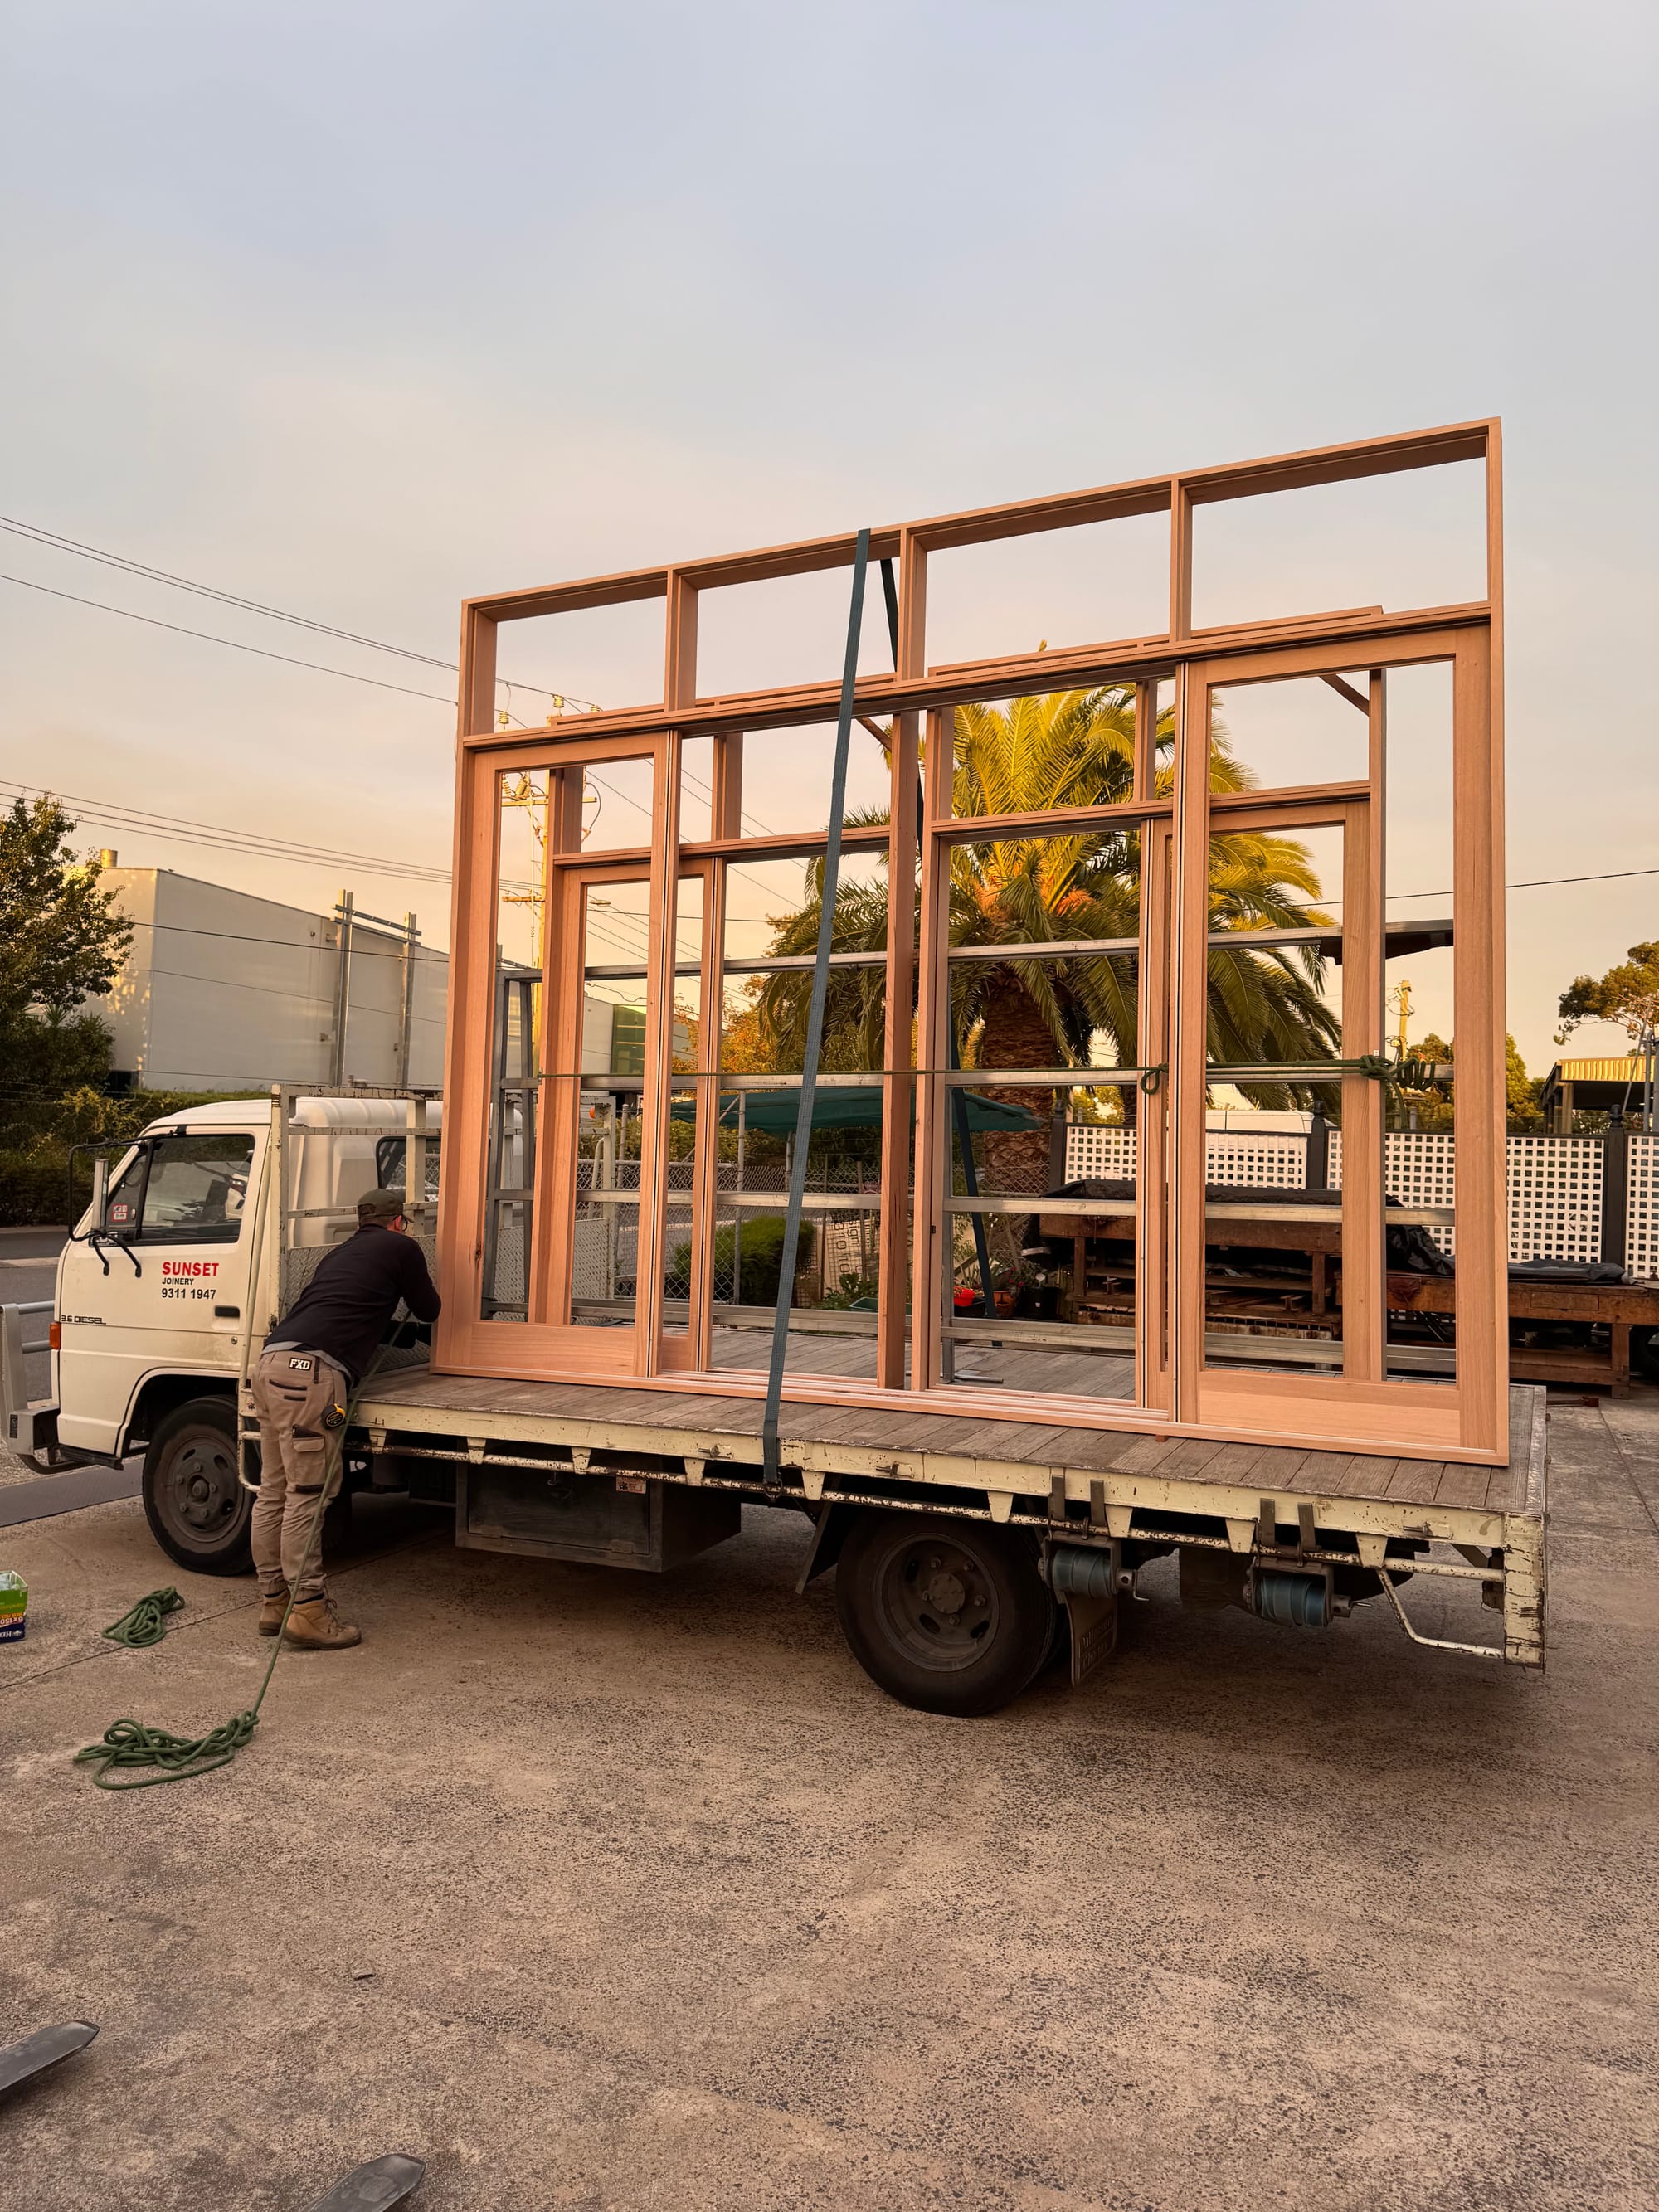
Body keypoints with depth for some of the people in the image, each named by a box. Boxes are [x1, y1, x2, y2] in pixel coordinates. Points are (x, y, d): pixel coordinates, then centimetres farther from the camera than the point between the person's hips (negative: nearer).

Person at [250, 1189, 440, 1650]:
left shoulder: (339, 1253, 29)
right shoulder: (401, 1248, 9)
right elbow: (428, 1311, 20)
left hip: (272, 1361, 8)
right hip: (312, 1373, -8)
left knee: (273, 1492, 12)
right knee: (306, 1495, -8)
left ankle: (274, 1599, 20)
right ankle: (308, 1611, -7)